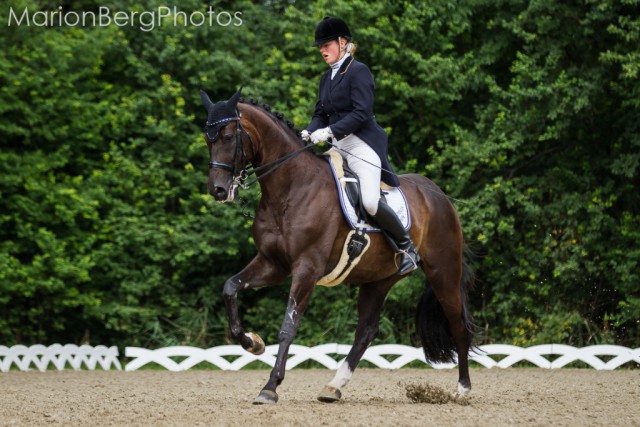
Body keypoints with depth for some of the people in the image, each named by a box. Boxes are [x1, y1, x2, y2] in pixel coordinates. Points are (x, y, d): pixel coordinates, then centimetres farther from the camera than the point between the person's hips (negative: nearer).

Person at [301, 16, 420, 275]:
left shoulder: (358, 71, -8)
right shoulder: (327, 78, 18)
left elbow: (362, 113, -18)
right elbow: (321, 114, 18)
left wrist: (330, 131, -24)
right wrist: (310, 132, -3)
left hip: (362, 144, -9)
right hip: (338, 147, 9)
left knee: (370, 203, -24)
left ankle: (406, 247, -5)